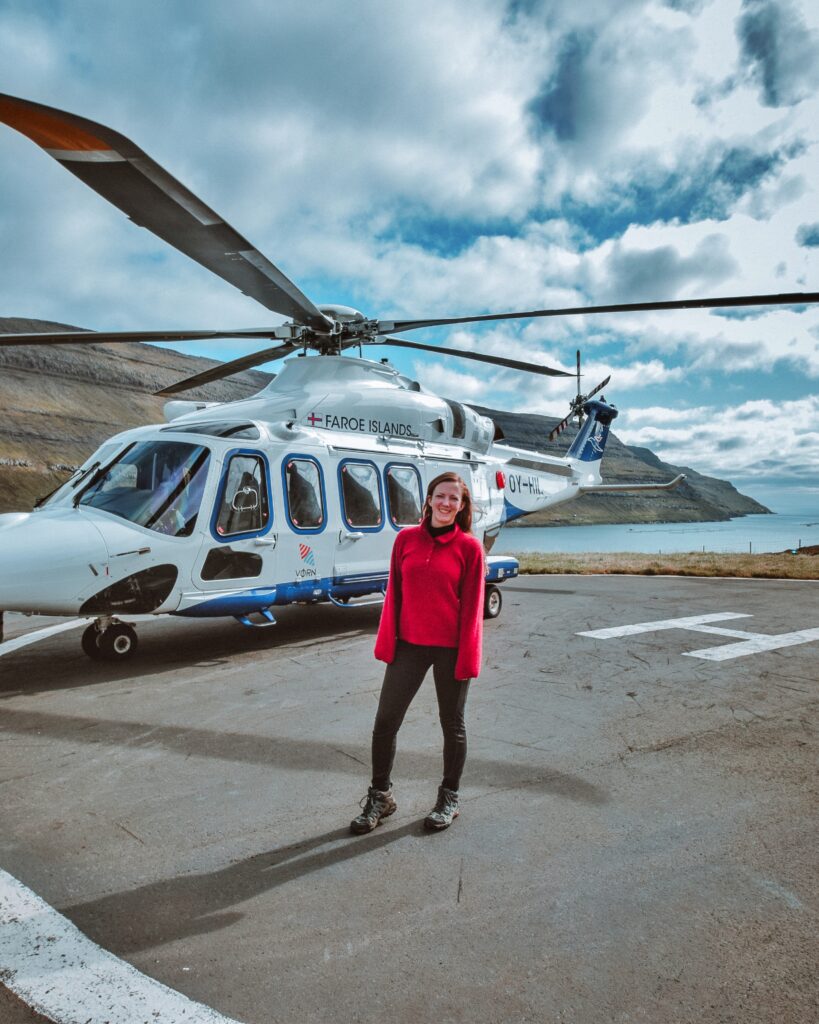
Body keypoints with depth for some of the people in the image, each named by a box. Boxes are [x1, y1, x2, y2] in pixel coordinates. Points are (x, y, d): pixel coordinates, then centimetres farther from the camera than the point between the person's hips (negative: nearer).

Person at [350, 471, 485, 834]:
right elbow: (394, 594, 4)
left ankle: (449, 798, 33)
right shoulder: (406, 539, 1)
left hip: (450, 648, -2)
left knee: (452, 724, 13)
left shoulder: (470, 547, -6)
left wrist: (466, 656, -8)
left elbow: (472, 605, -6)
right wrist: (387, 642, 1)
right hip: (409, 644, 3)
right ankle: (381, 796, 27)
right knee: (385, 722, 7)